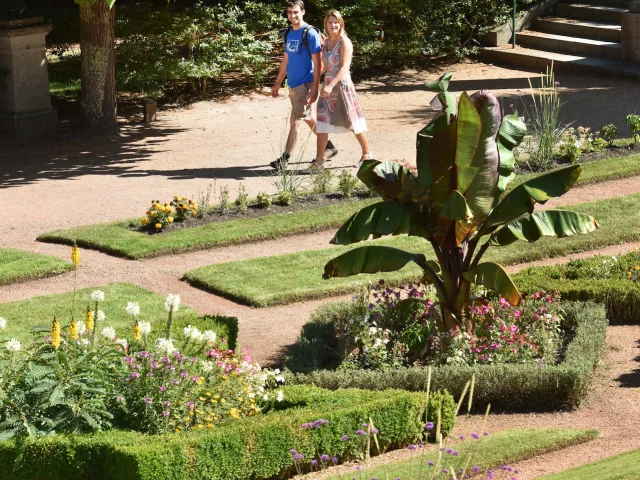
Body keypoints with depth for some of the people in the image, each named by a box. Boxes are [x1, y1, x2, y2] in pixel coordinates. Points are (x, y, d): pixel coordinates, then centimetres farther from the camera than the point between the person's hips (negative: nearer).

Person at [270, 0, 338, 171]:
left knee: (296, 120, -7)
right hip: (292, 84, 8)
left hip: (305, 84, -8)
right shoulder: (288, 33, 8)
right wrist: (278, 82, 17)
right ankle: (329, 147, 30)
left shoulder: (310, 33, -14)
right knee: (308, 118, 16)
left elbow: (317, 62, -15)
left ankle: (285, 158, -6)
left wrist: (315, 88, -19)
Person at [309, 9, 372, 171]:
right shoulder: (327, 42, 10)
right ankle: (319, 160, 4)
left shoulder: (344, 42, -12)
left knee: (354, 122, 5)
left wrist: (331, 85, -28)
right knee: (322, 123, 1)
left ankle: (367, 154, 20)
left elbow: (345, 67, -20)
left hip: (342, 86, -7)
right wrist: (326, 86, 9)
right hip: (328, 87, 7)